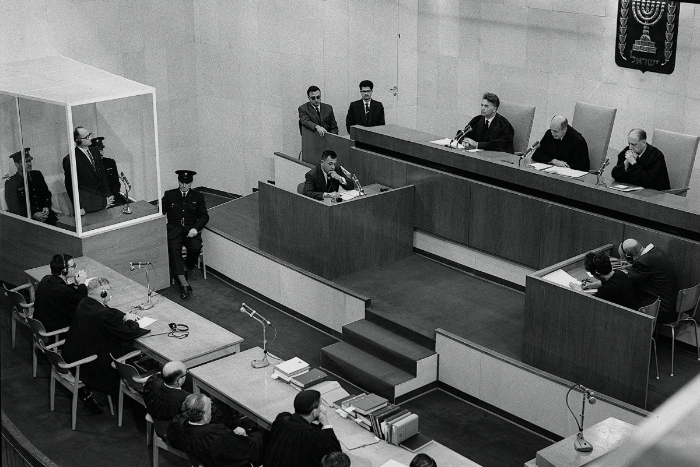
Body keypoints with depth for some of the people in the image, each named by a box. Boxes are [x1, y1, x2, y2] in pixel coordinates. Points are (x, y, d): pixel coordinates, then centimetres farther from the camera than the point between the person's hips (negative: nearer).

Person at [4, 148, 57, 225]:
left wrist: (47, 207, -2)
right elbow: (14, 207, -8)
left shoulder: (37, 175, 12)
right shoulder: (10, 183, -4)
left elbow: (46, 193, 20)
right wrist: (33, 215, -19)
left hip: (43, 213, 5)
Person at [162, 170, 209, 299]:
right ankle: (184, 284, -36)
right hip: (174, 229, 0)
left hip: (191, 229, 0)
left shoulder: (197, 196, 13)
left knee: (196, 247, -31)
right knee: (173, 248, -31)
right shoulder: (169, 195, 13)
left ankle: (185, 268, -1)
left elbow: (204, 216, 6)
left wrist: (195, 228, -12)